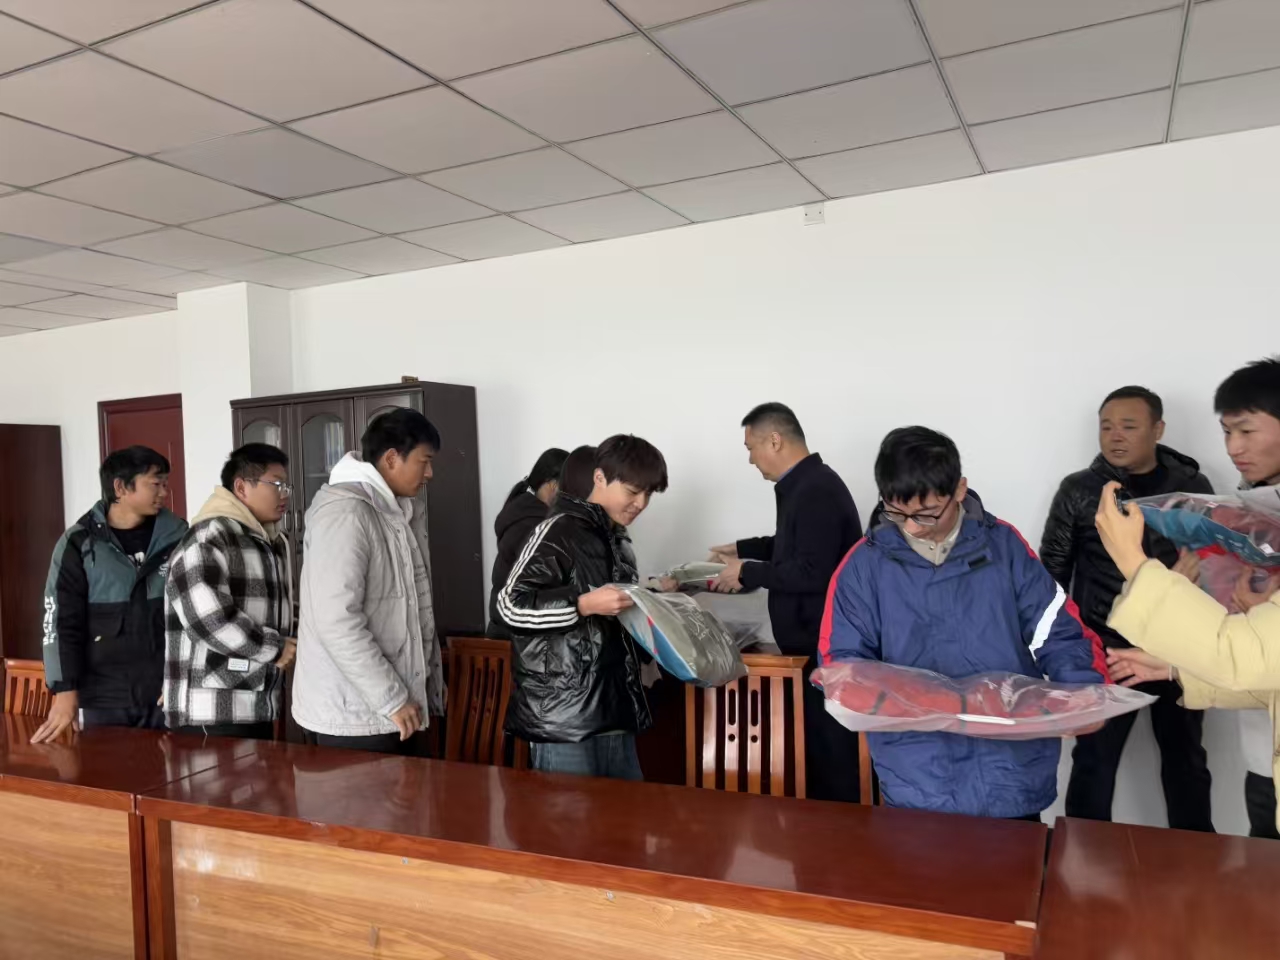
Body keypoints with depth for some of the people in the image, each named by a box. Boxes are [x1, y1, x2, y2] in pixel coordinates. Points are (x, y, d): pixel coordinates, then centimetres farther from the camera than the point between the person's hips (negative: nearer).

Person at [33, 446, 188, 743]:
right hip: (104, 698, -1)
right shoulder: (79, 543, -2)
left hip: (170, 692, 2)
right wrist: (65, 691, -10)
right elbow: (62, 621, -4)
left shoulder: (177, 536, 2)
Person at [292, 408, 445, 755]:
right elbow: (336, 622, -25)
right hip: (351, 714, -8)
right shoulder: (344, 511, -18)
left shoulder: (401, 511, 10)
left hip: (384, 707, 8)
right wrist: (392, 699, -20)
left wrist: (431, 682, 11)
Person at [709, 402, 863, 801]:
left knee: (829, 753, -1)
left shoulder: (816, 491, -20)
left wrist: (748, 572, -17)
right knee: (819, 747, 17)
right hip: (817, 643, 10)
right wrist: (741, 549, 26)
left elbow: (813, 572, -26)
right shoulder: (806, 484, 13)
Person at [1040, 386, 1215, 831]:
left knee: (1186, 758, 17)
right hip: (1105, 651, -2)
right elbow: (1053, 572, 2)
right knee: (1094, 760, 5)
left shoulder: (1193, 487, 2)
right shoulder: (1079, 490, -3)